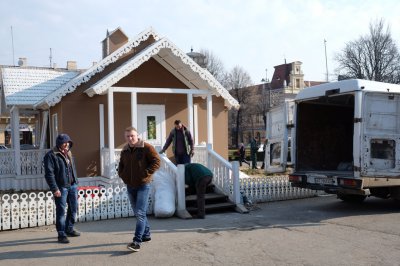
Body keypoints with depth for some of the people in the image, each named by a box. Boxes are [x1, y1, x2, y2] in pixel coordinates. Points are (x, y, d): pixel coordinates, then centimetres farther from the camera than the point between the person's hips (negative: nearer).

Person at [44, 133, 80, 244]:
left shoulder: (68, 153, 14)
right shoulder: (51, 155, -10)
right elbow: (49, 174, -14)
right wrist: (54, 189, -18)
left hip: (72, 186, 7)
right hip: (61, 188, -7)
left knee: (73, 208, 14)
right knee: (61, 211, -2)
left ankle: (69, 229, 30)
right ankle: (61, 234, 7)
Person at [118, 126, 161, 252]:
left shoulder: (146, 148, -8)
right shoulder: (124, 151, 11)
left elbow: (156, 162, -12)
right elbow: (121, 165, 26)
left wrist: (145, 173, -17)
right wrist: (122, 174, 8)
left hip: (143, 185, -7)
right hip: (130, 186, 7)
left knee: (140, 213, -12)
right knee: (138, 213, 15)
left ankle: (137, 241, -14)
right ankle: (146, 234, 30)